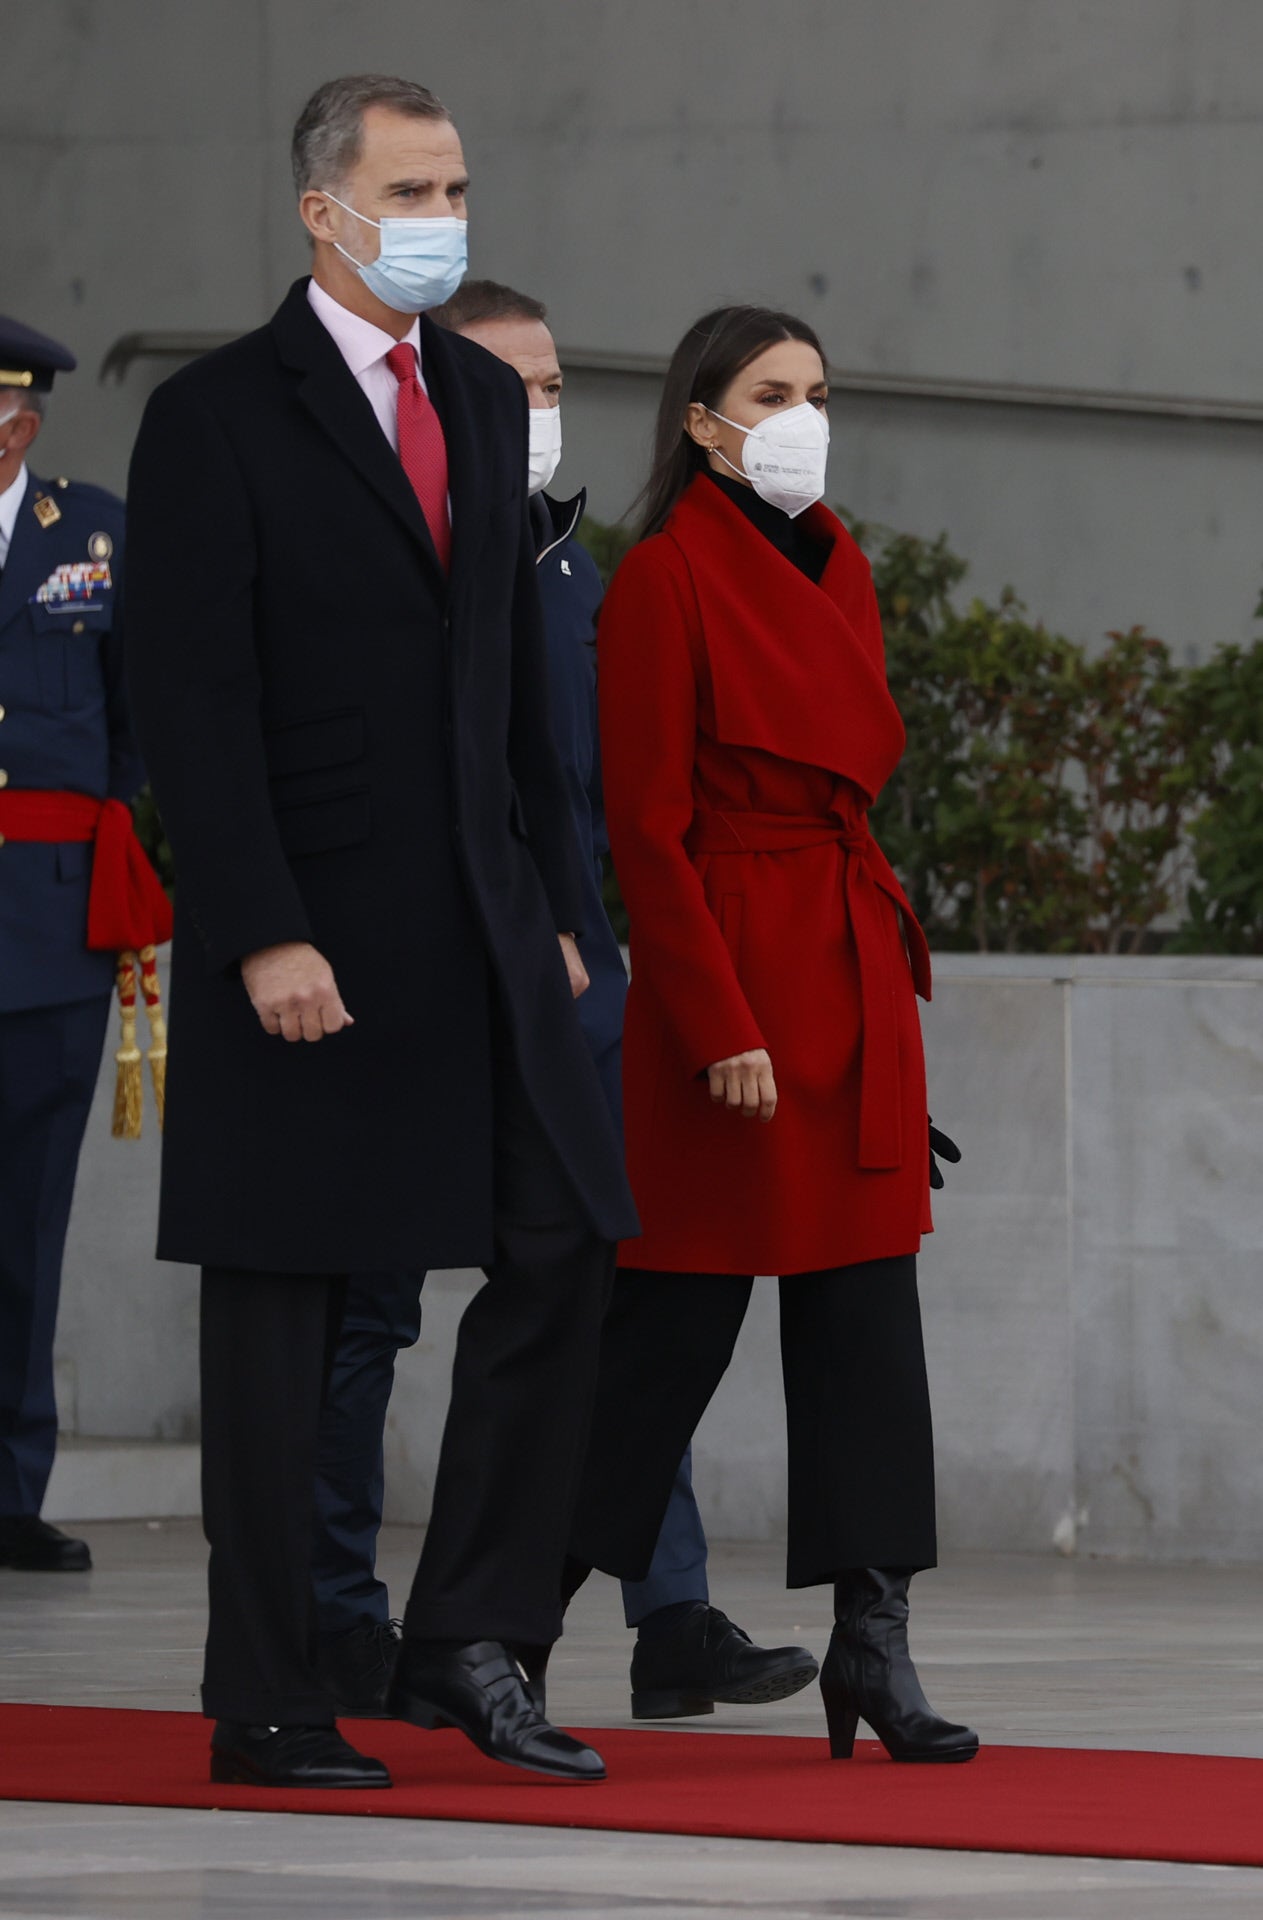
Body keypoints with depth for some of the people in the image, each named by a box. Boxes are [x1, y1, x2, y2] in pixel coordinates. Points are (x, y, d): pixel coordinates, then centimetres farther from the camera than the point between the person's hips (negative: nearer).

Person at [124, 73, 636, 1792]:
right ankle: (266, 1706, 6)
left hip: (483, 926, 6)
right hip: (308, 934, -6)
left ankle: (469, 1645, 9)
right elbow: (194, 704, -12)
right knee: (279, 1315, 0)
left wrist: (556, 904, 12)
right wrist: (263, 937, -18)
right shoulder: (216, 419, -7)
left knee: (562, 1251, -1)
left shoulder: (485, 403, 14)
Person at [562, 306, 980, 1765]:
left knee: (867, 1304, 3)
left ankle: (872, 1641, 4)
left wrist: (889, 958, 13)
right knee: (678, 1314, -3)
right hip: (731, 969, -7)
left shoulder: (834, 566, 13)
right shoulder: (666, 579, -10)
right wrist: (720, 1025, -17)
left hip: (856, 974, 7)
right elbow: (649, 827, -13)